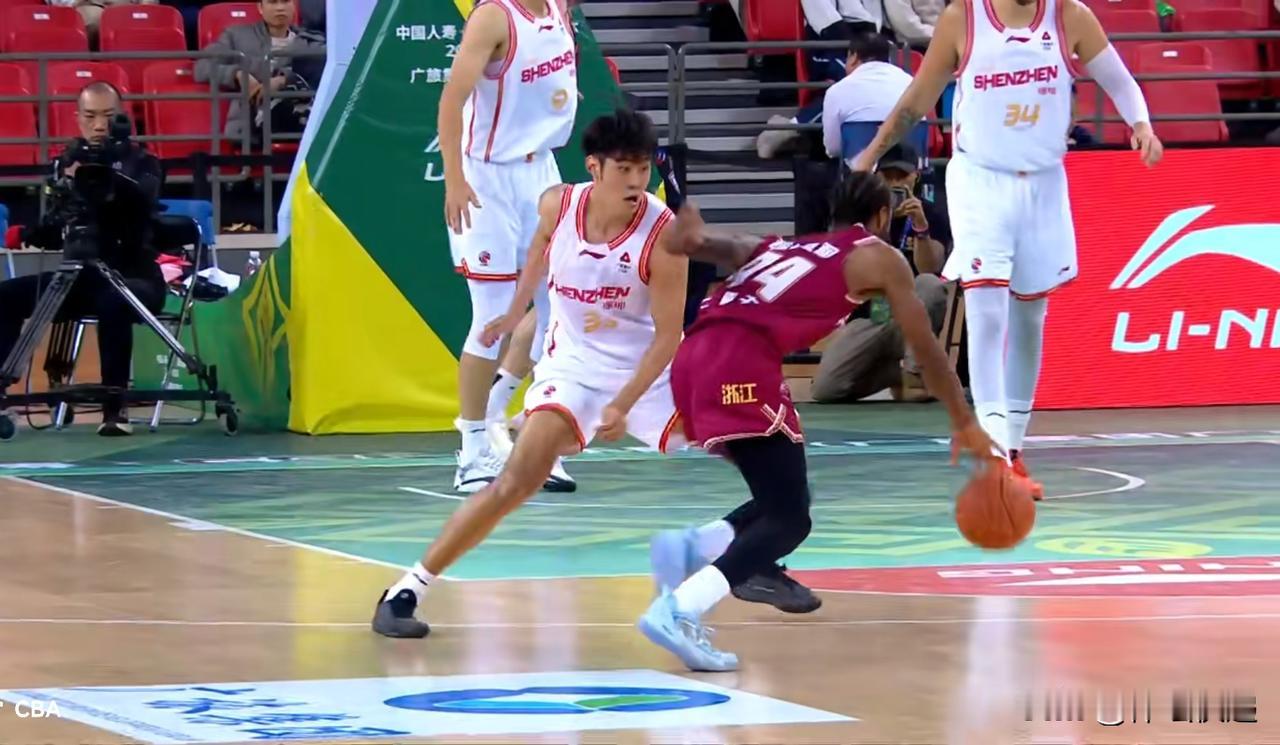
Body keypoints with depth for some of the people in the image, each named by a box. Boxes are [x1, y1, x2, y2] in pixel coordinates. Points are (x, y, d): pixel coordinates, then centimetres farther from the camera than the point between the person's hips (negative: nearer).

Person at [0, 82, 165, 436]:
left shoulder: (141, 162, -1)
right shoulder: (66, 162, 11)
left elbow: (144, 198, -24)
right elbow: (55, 230, 10)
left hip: (132, 274, -5)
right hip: (81, 275, 5)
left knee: (113, 302, -38)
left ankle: (115, 406, -32)